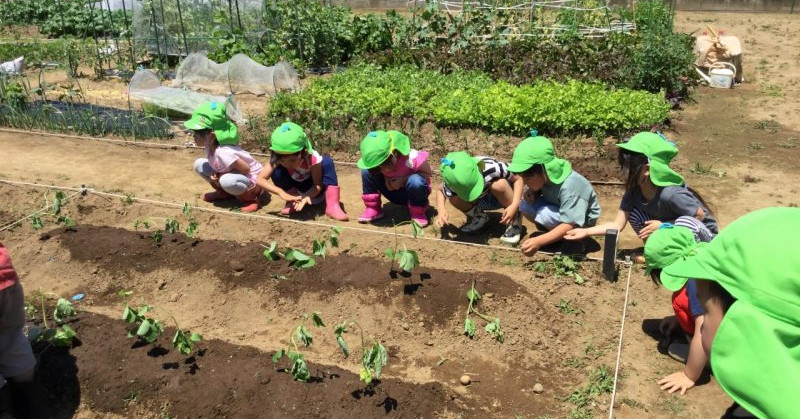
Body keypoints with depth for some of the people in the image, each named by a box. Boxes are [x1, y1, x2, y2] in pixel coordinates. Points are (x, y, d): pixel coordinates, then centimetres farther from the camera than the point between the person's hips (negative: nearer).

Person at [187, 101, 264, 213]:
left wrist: (220, 177, -20)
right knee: (199, 164, -2)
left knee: (227, 181, -40)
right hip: (233, 174, 9)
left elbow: (246, 169, -28)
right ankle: (223, 192, 14)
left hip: (252, 178, -8)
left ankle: (252, 200, -13)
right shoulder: (209, 145, -9)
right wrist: (216, 176, -14)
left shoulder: (222, 152, -33)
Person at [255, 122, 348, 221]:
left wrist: (306, 196, -44)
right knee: (277, 172, -28)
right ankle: (292, 202, -9)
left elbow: (318, 185, -25)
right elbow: (259, 179, -32)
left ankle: (332, 206, -34)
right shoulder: (276, 159, -28)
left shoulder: (313, 158, -33)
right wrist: (280, 192, -45)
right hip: (295, 189, 2)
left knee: (327, 162, -30)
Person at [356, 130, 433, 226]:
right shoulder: (377, 160, -19)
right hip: (395, 194, 3)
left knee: (416, 181, -41)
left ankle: (418, 213, -13)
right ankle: (372, 209, -8)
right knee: (367, 171, -18)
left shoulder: (412, 157, -32)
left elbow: (428, 173, -20)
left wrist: (404, 180, -31)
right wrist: (386, 179, -23)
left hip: (413, 192, -3)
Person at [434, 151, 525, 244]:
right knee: (454, 199, -25)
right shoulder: (454, 184, -29)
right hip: (482, 200, 3)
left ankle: (515, 220, -13)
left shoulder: (492, 167, -39)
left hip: (503, 196, -3)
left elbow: (519, 179, -25)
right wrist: (441, 210, -25)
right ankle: (479, 217, 5)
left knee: (499, 185, -36)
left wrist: (514, 205, -38)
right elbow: (440, 191, -5)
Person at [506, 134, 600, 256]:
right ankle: (554, 232, 3)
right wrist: (532, 194, -19)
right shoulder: (545, 176, -17)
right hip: (558, 207, 7)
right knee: (525, 206, -14)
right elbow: (538, 190, 6)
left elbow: (569, 226, -41)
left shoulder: (568, 187, -37)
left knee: (545, 214, -32)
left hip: (582, 219, -7)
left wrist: (538, 241, -51)